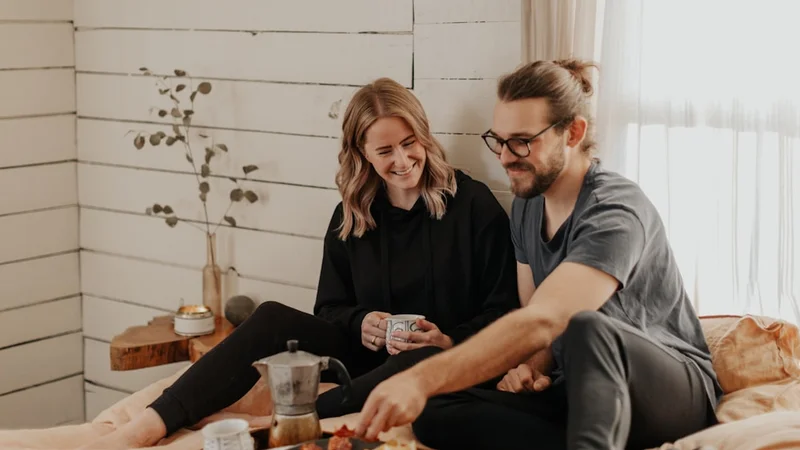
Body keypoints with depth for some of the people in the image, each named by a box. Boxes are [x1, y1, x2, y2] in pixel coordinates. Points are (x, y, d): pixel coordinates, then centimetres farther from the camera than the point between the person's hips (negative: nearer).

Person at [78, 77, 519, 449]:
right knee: (273, 319, -21)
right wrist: (360, 324, -10)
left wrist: (450, 342, -21)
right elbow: (330, 309, 12)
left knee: (428, 362, -40)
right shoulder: (351, 215, 8)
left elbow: (505, 313, -3)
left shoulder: (474, 205, -5)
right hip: (367, 355, 4)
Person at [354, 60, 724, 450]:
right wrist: (533, 367, -10)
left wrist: (421, 380, -46)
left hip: (673, 388, -8)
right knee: (434, 410, -17)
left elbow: (542, 320, -37)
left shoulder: (615, 213, -22)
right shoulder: (526, 206, 6)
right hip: (582, 393, 8)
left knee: (588, 329, -40)